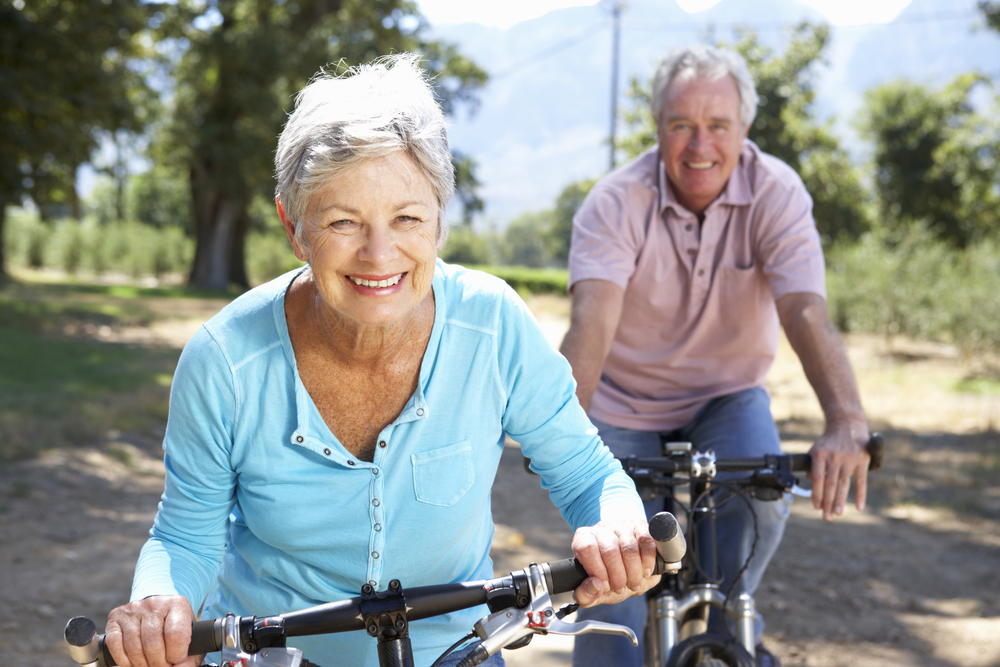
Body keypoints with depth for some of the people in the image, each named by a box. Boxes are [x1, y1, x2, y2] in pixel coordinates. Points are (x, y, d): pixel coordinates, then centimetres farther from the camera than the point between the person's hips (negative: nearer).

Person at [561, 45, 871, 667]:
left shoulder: (776, 192, -18)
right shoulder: (616, 203, -21)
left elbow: (807, 312, -32)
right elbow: (593, 319, -35)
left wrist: (848, 425, -48)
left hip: (728, 394, 1)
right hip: (626, 403, -1)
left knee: (763, 493, -26)